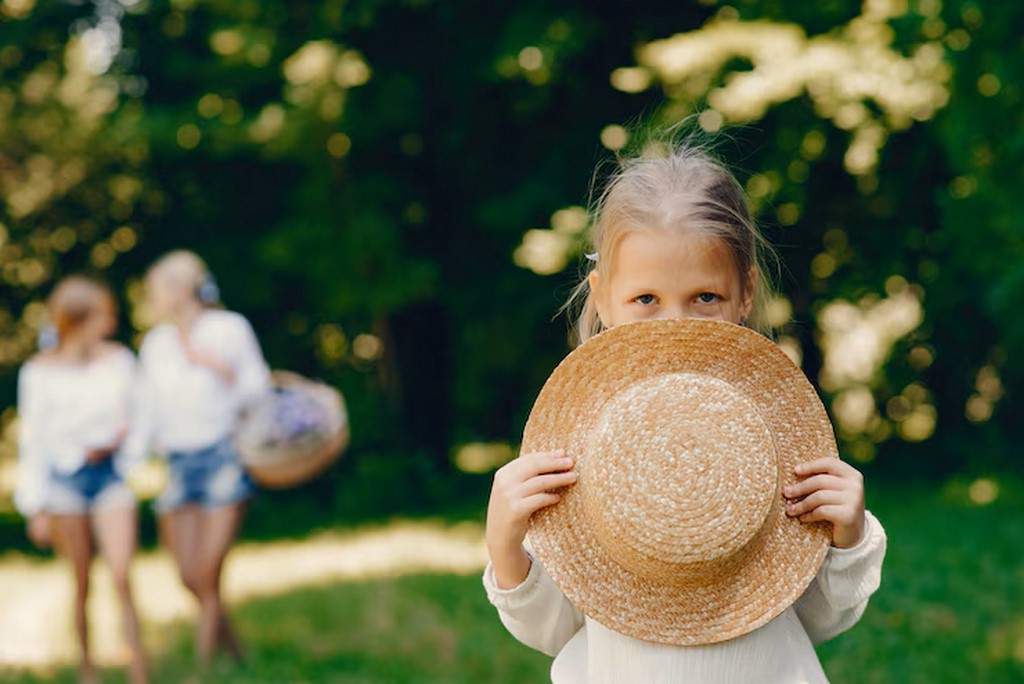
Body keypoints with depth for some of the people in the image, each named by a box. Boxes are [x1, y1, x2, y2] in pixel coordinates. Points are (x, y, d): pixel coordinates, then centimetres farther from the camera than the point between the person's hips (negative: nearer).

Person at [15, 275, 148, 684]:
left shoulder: (118, 360, 3)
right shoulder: (40, 371, -4)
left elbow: (134, 417, 16)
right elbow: (32, 441, 0)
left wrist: (119, 438, -6)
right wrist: (36, 507, 0)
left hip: (110, 472, 1)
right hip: (64, 479, -1)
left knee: (121, 574, -13)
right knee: (81, 582, 6)